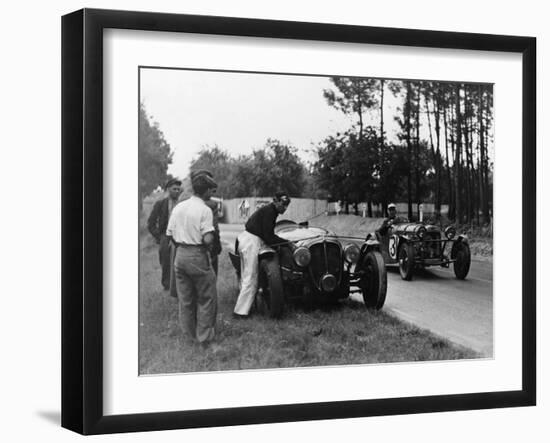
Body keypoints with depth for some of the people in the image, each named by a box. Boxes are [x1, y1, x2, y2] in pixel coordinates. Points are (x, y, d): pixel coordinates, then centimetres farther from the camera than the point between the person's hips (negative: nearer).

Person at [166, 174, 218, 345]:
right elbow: (208, 239, -20)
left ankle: (189, 334, 24)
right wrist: (212, 232, 1)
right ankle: (204, 336, 9)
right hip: (198, 256, -6)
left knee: (185, 298, 15)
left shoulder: (178, 207, 5)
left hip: (180, 254, 6)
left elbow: (170, 234, 8)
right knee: (207, 298, 7)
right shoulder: (204, 210, -13)